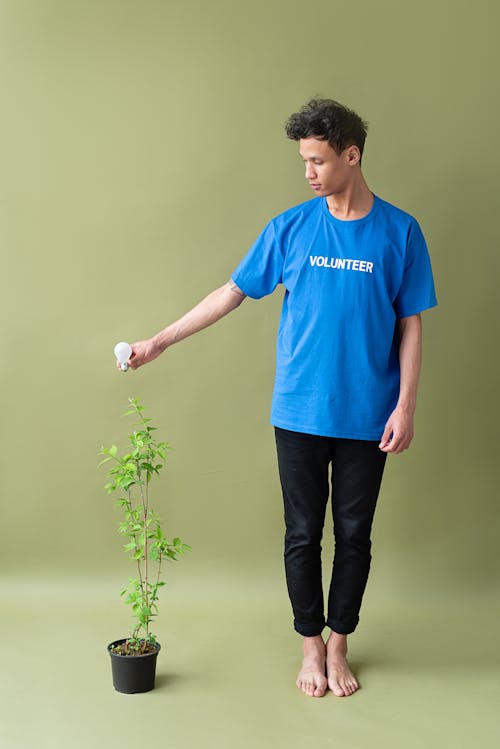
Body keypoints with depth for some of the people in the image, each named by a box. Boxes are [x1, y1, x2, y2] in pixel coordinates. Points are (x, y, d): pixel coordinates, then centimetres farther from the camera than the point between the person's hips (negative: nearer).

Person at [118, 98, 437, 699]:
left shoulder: (399, 231, -2)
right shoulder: (290, 228, 1)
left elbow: (410, 326, 0)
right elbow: (232, 293, 6)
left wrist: (406, 407, -7)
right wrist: (159, 341, 5)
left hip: (366, 417, -1)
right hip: (300, 413, 1)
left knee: (354, 536, 9)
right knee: (303, 535, 8)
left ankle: (339, 645, 28)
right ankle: (312, 646, 27)